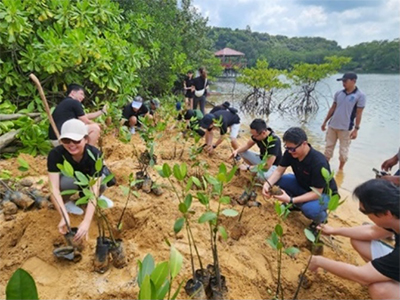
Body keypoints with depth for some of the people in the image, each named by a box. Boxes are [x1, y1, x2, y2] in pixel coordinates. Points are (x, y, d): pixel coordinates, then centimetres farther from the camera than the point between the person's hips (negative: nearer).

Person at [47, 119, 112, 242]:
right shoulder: (55, 154, -33)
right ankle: (67, 202, -2)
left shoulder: (94, 154, -35)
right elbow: (54, 188, -38)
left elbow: (94, 188, -41)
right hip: (68, 180, 0)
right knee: (64, 181, -36)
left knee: (102, 183, -32)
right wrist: (64, 217, -53)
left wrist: (87, 221, -52)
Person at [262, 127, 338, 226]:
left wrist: (290, 200, -40)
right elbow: (279, 171, -9)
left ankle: (321, 217, 2)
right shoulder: (290, 153, -18)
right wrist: (268, 183, -30)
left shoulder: (319, 163, -35)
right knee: (277, 181, -16)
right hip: (302, 185, 6)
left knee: (309, 209, -37)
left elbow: (316, 193, -31)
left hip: (323, 193, -6)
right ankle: (296, 205, 9)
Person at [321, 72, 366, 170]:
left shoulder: (360, 95, -8)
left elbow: (359, 114, -9)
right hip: (332, 125, 4)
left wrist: (356, 129, -11)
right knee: (328, 147, 9)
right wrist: (325, 122, 12)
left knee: (343, 150, 6)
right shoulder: (338, 93, 5)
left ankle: (340, 169, 22)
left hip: (346, 128, -4)